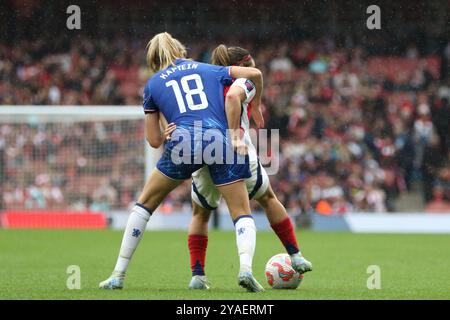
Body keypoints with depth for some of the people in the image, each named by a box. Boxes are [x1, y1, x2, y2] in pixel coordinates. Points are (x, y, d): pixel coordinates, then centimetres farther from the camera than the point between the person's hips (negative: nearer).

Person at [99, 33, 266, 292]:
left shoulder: (153, 84, 21)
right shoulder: (208, 70, 24)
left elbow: (155, 140, 20)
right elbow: (254, 74, 20)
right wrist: (257, 104, 38)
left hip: (183, 143, 0)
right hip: (222, 141, 0)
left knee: (145, 203, 19)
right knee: (242, 214, 9)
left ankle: (118, 275, 17)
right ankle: (246, 266, -20)